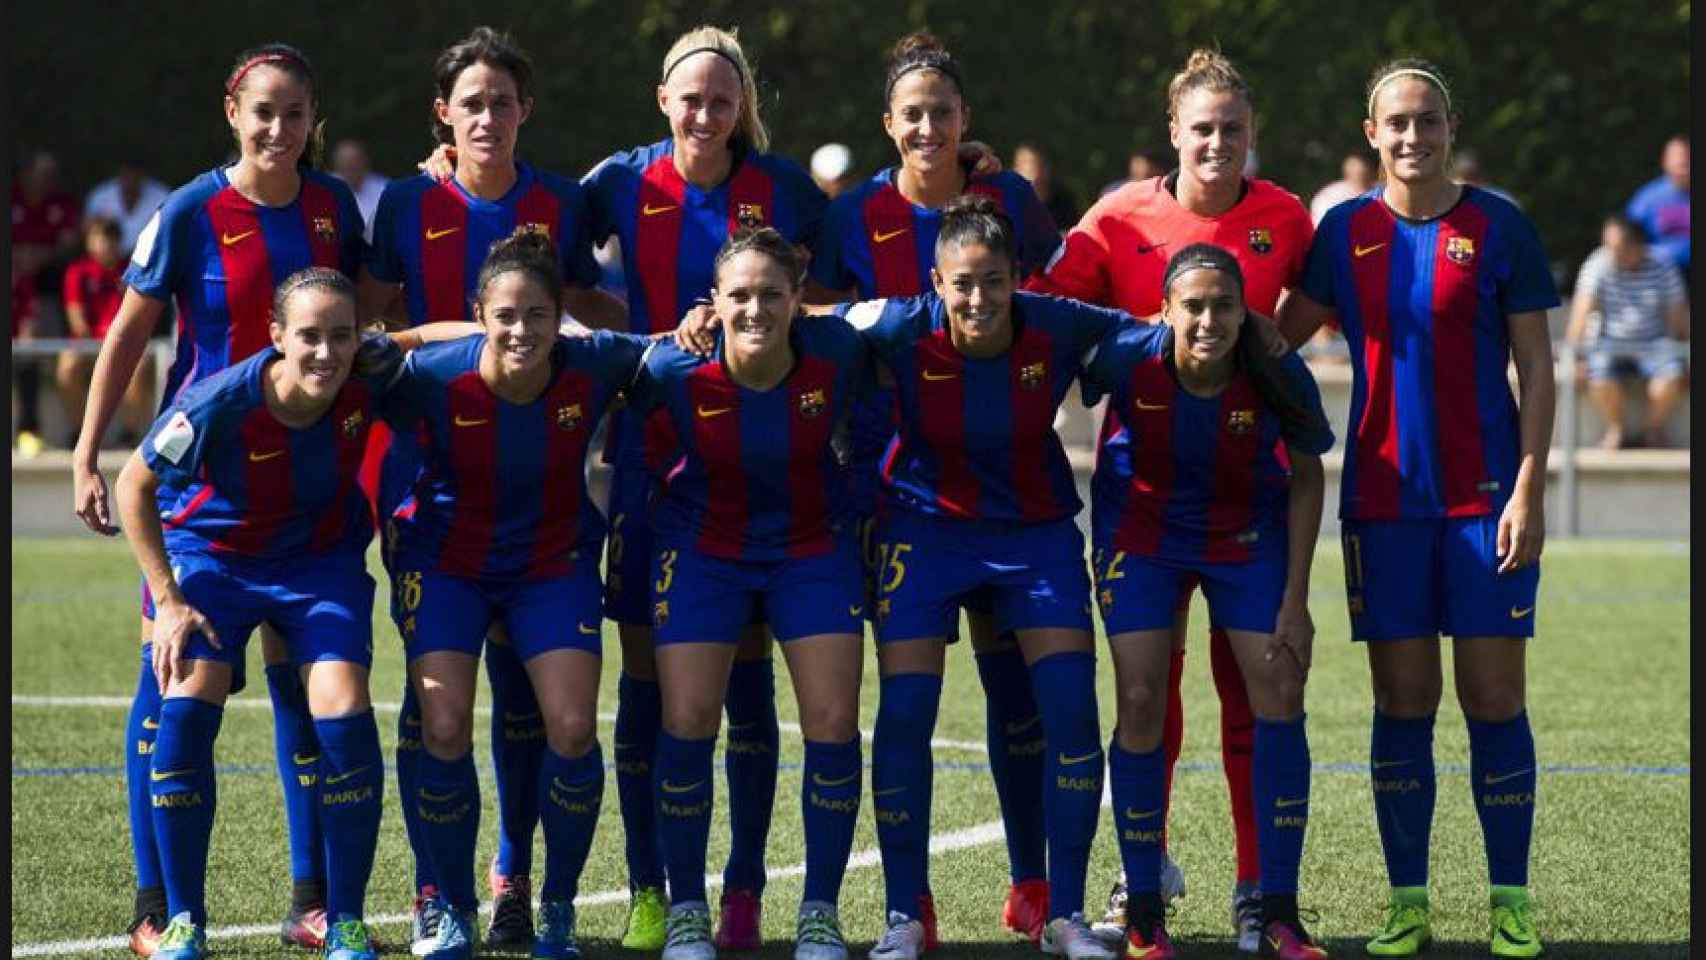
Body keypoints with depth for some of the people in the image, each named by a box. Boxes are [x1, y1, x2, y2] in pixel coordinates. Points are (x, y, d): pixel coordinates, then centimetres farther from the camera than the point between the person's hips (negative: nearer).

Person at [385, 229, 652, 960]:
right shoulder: (433, 376, -25)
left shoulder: (592, 365, -21)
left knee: (573, 729, -11)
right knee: (444, 730, -13)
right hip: (446, 562, -1)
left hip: (555, 560, 1)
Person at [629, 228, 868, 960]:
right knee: (687, 722, -8)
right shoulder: (677, 369, -24)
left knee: (833, 721, -6)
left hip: (813, 548, 1)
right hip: (703, 549, -1)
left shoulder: (836, 352, -20)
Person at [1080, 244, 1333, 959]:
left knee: (1280, 697, -9)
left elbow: (1306, 478, -9)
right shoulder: (1126, 358, -28)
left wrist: (1295, 600, -10)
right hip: (1140, 530, -1)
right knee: (1141, 703, -9)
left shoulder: (1279, 378, -25)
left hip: (1247, 535, 1)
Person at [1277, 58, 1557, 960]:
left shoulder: (1498, 227, 0)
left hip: (1485, 499, -2)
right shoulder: (1345, 231, 5)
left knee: (1494, 699, -1)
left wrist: (1529, 489, -8)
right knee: (1403, 704, 3)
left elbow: (1536, 367, -1)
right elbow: (1277, 337, 10)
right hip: (1385, 502, 2)